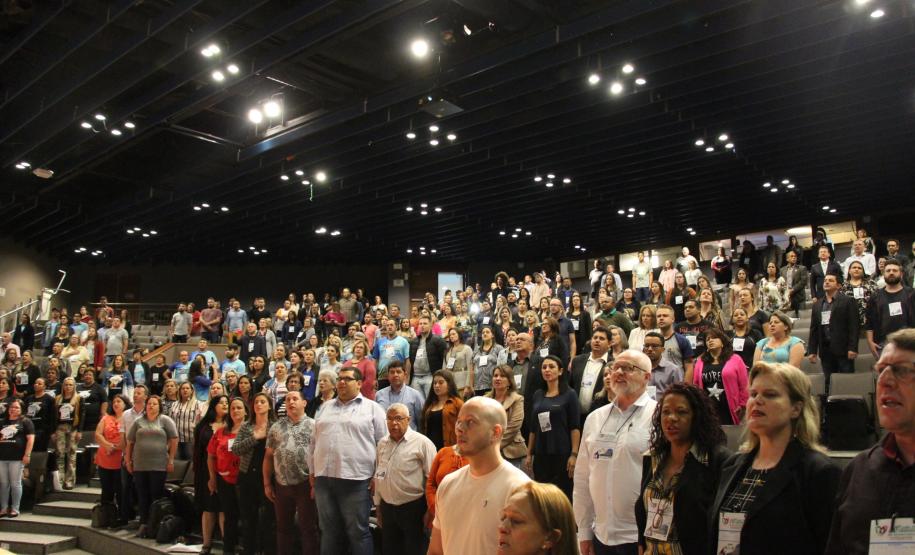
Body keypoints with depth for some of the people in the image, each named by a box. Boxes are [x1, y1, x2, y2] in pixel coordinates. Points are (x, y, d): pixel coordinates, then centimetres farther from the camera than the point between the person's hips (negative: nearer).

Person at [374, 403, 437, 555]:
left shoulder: (422, 443, -12)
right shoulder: (382, 443, 8)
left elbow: (432, 479, -12)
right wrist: (377, 504, 17)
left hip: (413, 508, -6)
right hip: (387, 507, 6)